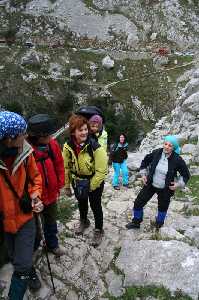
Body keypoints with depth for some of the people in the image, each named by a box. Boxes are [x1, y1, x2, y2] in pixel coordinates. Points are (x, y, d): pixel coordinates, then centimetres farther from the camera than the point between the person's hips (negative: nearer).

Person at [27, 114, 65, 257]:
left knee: (51, 222, 24)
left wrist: (59, 186, 5)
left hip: (51, 194, 5)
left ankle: (52, 244, 47)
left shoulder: (53, 144, -9)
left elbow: (59, 165, 3)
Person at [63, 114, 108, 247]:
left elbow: (101, 170, -25)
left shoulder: (95, 146, -30)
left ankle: (99, 230, 36)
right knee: (81, 203, 27)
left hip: (95, 182, -4)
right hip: (77, 182, 5)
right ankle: (84, 221, 56)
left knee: (95, 206, 11)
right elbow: (66, 167, -4)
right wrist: (67, 185, 2)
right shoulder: (68, 146, -16)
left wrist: (90, 186, -18)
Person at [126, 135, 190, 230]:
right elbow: (145, 161, 6)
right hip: (150, 185, 2)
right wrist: (143, 174, 1)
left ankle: (159, 222, 51)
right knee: (138, 203, 5)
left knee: (163, 207, 21)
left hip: (165, 189, -1)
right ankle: (136, 222, 30)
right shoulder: (156, 153, -14)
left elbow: (186, 174, -4)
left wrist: (179, 184, -13)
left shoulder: (177, 160, -19)